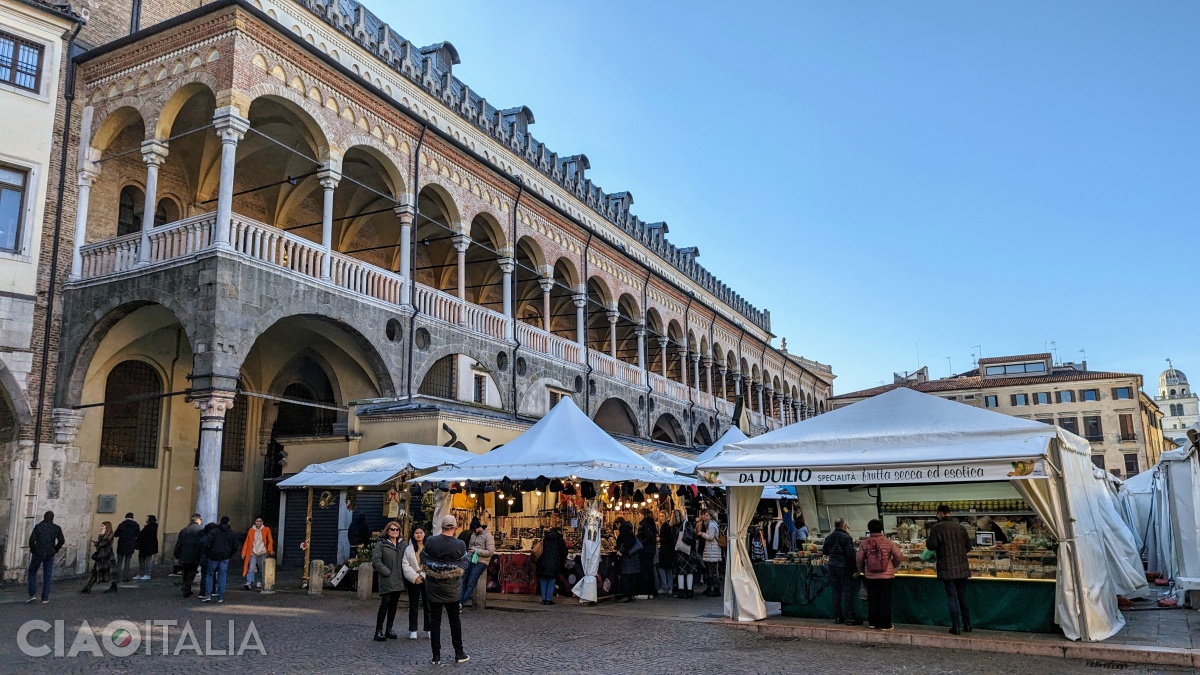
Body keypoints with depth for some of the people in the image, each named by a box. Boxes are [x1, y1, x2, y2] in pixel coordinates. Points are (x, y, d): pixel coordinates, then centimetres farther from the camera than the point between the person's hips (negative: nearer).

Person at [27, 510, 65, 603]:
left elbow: (32, 540, -11)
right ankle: (45, 598, 7)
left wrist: (33, 550, 4)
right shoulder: (56, 528, 2)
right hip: (50, 555, 2)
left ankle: (33, 594, 2)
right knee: (47, 576, 8)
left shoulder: (38, 526, -4)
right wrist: (55, 550, 8)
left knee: (32, 572, 15)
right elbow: (61, 541, -5)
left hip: (38, 553, -2)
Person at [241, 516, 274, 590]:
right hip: (253, 553, 0)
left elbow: (270, 541, 3)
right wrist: (244, 552, -3)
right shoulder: (251, 530, 1)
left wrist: (270, 550, -6)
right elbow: (247, 542, 1)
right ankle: (248, 583, -16)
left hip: (262, 553, 0)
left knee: (261, 570, 6)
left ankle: (259, 583, 18)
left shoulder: (266, 530, 0)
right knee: (251, 568, -13)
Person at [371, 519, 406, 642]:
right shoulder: (381, 544, -3)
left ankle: (389, 629, 21)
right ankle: (379, 630, -1)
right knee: (385, 604, -9)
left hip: (398, 581, 5)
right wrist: (387, 572, -11)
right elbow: (375, 561, -10)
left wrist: (404, 574, 1)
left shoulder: (402, 544, 11)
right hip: (387, 581, -5)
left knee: (393, 605, 11)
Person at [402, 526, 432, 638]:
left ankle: (428, 629, 11)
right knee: (413, 607, 8)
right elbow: (405, 565, -4)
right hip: (414, 580, 0)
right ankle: (413, 630, 15)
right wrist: (415, 577, -13)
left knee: (428, 605, 3)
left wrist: (423, 574, -14)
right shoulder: (409, 549, 3)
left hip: (427, 579, 0)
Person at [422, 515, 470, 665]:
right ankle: (459, 654, 21)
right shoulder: (460, 545, -13)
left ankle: (436, 656, 11)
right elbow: (463, 564, -2)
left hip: (433, 586, 0)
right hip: (452, 588, 0)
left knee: (434, 621, 8)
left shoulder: (430, 541, -11)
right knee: (454, 620, 14)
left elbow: (423, 561, -1)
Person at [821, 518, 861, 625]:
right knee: (848, 592, 0)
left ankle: (837, 617, 15)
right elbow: (850, 555, -16)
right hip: (844, 567, -6)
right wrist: (853, 569, -11)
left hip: (832, 567, 6)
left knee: (836, 592, 12)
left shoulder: (828, 538, 7)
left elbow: (825, 552, 16)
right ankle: (849, 618, 1)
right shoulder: (847, 537, -13)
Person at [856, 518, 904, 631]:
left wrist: (863, 570, 15)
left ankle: (873, 622, 20)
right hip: (886, 575, -2)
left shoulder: (865, 543, -4)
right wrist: (892, 566, 11)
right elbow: (899, 556, -7)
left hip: (870, 576, 2)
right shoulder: (887, 542, -8)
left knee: (872, 600, 13)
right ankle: (885, 624, 8)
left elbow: (859, 559, -3)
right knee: (885, 600, 5)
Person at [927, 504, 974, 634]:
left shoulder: (937, 528, -11)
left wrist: (927, 539, 9)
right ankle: (967, 625, 21)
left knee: (952, 597, 1)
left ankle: (956, 627, 1)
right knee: (962, 597, 15)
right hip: (962, 568, 4)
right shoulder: (961, 527, 3)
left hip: (947, 569, -4)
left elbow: (931, 546, -12)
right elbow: (968, 546, 10)